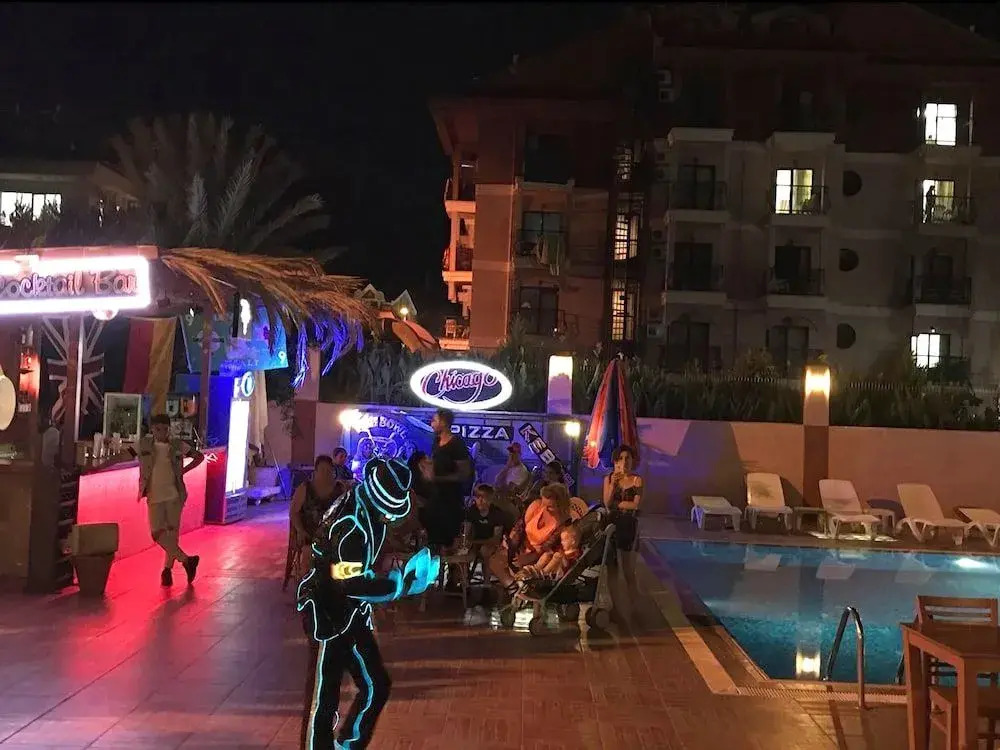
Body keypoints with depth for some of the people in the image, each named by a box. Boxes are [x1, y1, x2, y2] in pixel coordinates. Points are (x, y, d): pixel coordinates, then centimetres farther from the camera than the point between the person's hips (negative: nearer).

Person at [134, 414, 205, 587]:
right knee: (157, 532, -10)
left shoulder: (177, 446, 1)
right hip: (154, 496, 0)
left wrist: (184, 470, 3)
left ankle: (167, 569, 13)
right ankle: (186, 560, -3)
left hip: (174, 495, 0)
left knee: (173, 532, 2)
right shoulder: (143, 445, 1)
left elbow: (199, 456, 12)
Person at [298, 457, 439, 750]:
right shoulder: (350, 524, -26)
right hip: (329, 616, -9)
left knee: (376, 686, 14)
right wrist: (403, 583, -29)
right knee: (324, 698, -3)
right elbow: (350, 583, -31)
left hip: (348, 613, 9)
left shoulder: (366, 509, 3)